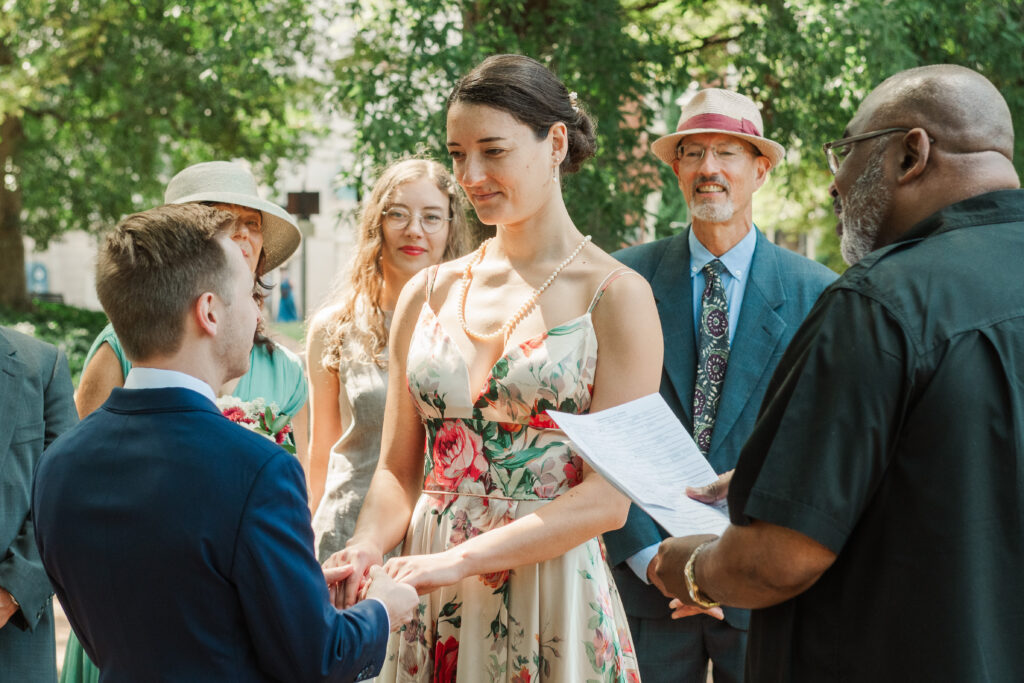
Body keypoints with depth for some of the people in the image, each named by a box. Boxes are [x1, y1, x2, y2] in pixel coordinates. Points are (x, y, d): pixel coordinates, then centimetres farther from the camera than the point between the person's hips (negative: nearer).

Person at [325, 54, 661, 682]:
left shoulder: (618, 297, -6)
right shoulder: (428, 294, 7)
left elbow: (609, 497, -12)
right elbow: (399, 469, 11)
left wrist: (459, 559, -20)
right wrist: (366, 549, -10)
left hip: (554, 602, -4)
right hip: (431, 607, 4)